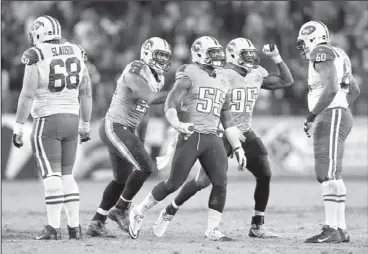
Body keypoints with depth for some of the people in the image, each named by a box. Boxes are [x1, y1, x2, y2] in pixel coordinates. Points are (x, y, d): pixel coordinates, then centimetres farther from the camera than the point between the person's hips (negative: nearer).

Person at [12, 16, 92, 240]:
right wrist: (85, 125, 21)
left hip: (47, 120, -5)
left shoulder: (36, 58, -10)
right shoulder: (76, 55, 7)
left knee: (51, 174, -5)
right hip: (71, 119, 5)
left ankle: (53, 227, -10)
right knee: (67, 175, 12)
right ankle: (75, 227, 9)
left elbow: (28, 95, -14)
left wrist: (19, 127, -9)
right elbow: (86, 94, 12)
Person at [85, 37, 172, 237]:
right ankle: (120, 209, -3)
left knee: (122, 180, 12)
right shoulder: (135, 73, -16)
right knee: (145, 166, -17)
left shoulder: (154, 78, 13)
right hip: (114, 127, -10)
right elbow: (151, 98, -29)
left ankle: (96, 223, 19)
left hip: (125, 130, 10)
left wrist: (141, 142, 18)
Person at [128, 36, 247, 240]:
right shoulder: (190, 75, -3)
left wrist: (238, 148, 16)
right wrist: (178, 124, -30)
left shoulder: (223, 82, 17)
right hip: (190, 137, -6)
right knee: (174, 183, -6)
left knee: (221, 183, -9)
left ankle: (213, 230, 0)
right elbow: (170, 106, -10)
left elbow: (227, 120, 21)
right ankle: (139, 213, 14)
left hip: (212, 138, 6)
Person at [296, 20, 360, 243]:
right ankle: (340, 229, 10)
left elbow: (331, 88, -22)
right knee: (329, 175, 10)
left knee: (329, 174, -13)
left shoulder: (323, 53, -10)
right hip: (339, 116, 10)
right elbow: (354, 91, 28)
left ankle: (332, 230, -16)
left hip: (330, 117, -10)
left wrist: (312, 115, -16)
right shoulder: (337, 56, 21)